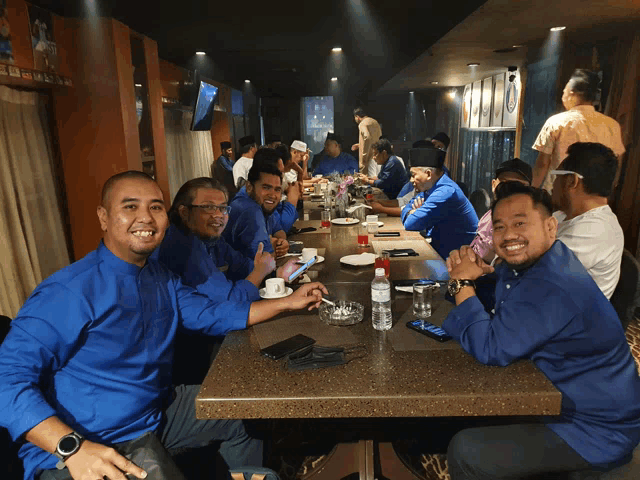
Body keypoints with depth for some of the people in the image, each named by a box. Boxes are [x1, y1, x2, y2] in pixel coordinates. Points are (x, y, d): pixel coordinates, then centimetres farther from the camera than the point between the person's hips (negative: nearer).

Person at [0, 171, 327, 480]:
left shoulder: (161, 279, 2)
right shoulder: (70, 291, -23)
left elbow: (211, 315, 9)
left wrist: (288, 302, 3)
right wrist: (73, 447, -37)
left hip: (156, 412, 8)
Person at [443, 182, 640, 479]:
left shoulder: (553, 288, -33)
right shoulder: (525, 262, -2)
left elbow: (490, 350, -27)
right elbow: (493, 316, 5)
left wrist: (463, 283, -19)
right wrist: (476, 274, -14)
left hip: (594, 430, -9)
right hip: (559, 397, 9)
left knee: (466, 452, -17)